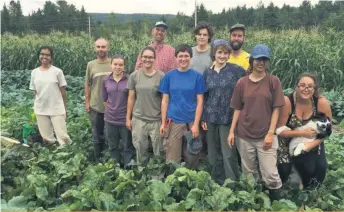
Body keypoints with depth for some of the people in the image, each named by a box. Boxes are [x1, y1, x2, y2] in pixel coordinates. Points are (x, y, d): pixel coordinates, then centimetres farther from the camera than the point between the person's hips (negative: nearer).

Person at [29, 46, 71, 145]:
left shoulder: (57, 71, -6)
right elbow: (35, 93, 9)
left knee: (62, 136, -2)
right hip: (40, 110, 3)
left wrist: (65, 109, 0)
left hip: (57, 109, -3)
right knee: (47, 138, 11)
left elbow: (63, 91, -2)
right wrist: (35, 109, 11)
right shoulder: (34, 72, 3)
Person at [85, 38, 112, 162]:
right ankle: (98, 159, 30)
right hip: (96, 106, 1)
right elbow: (87, 85, 5)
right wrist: (87, 102, 3)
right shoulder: (91, 65, -1)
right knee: (97, 134, 13)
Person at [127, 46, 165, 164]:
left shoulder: (161, 76, -5)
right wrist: (128, 118, 5)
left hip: (156, 119, -1)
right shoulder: (134, 76, 0)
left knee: (158, 150, 8)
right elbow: (131, 98, 4)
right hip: (138, 119, 2)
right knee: (140, 149, 13)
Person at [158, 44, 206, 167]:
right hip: (173, 122, 0)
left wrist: (196, 124, -8)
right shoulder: (169, 76, 2)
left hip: (191, 122, 0)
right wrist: (163, 122, 0)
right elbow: (165, 101, 4)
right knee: (172, 159, 7)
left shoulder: (197, 76, 0)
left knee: (191, 158, 11)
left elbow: (200, 101, -1)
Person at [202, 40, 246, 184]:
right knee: (214, 153, 13)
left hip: (229, 117, -4)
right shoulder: (207, 73, 6)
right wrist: (203, 118, 7)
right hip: (211, 118, 4)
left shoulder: (236, 70, -5)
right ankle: (217, 182, 29)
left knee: (229, 154, -1)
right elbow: (204, 97, 10)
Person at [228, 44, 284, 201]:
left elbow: (276, 109, -3)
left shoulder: (273, 81, -2)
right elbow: (237, 109, 5)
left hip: (266, 135, -2)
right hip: (244, 135, 2)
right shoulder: (242, 83, 2)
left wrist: (270, 133, -9)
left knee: (270, 174, -1)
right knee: (248, 173, 14)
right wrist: (232, 131, 0)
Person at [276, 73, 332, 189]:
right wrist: (302, 133, -28)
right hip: (289, 142, -2)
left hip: (313, 143, 2)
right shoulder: (287, 101, -27)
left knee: (320, 169, -4)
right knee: (283, 170, -7)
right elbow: (279, 130, -22)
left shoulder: (322, 102, -21)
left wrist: (312, 144, -23)